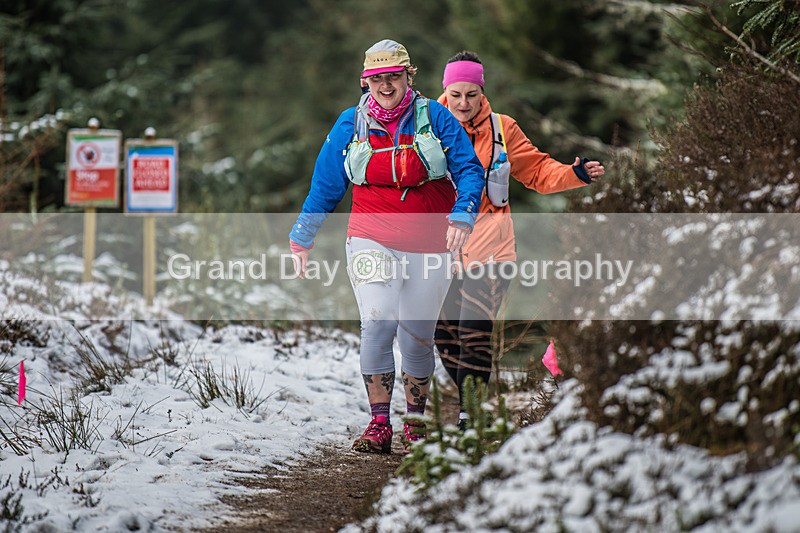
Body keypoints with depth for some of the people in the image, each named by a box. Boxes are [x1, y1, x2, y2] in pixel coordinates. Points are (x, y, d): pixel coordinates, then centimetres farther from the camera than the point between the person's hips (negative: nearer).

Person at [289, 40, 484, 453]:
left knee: (417, 336, 4)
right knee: (377, 324, -18)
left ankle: (416, 421, 23)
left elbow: (469, 170, -1)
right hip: (372, 242, 0)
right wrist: (302, 236, 19)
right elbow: (325, 185, 14)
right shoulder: (350, 125, 3)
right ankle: (379, 423, -15)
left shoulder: (435, 118, -2)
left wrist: (462, 217, -18)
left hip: (428, 245, 0)